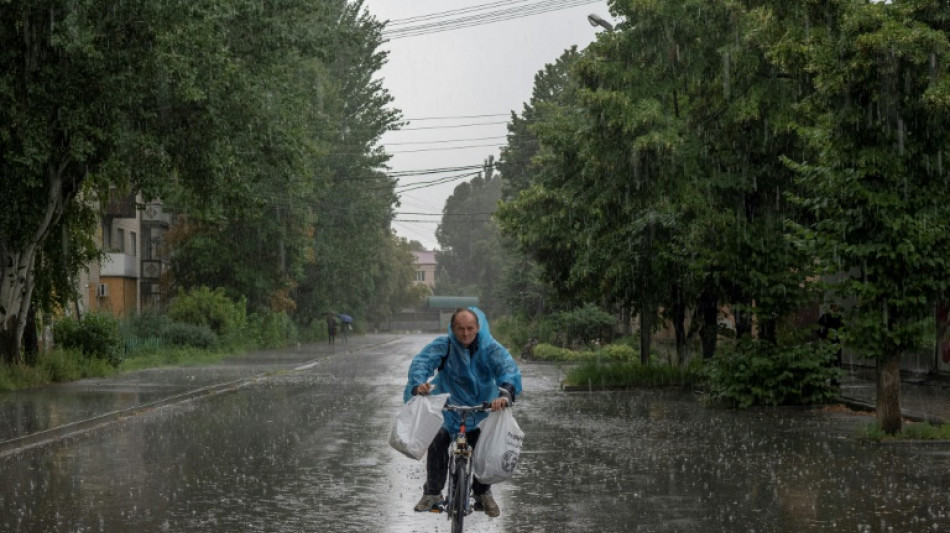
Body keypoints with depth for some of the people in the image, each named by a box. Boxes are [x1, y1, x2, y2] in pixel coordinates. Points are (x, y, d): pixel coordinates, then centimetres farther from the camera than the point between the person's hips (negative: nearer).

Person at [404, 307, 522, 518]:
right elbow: (421, 361, -27)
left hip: (481, 410, 1)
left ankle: (483, 493, 16)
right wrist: (419, 383, -50)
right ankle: (432, 493, 0)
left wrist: (505, 394, -48)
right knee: (437, 445, -16)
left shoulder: (490, 348, -12)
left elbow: (508, 368, -27)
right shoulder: (443, 346, -13)